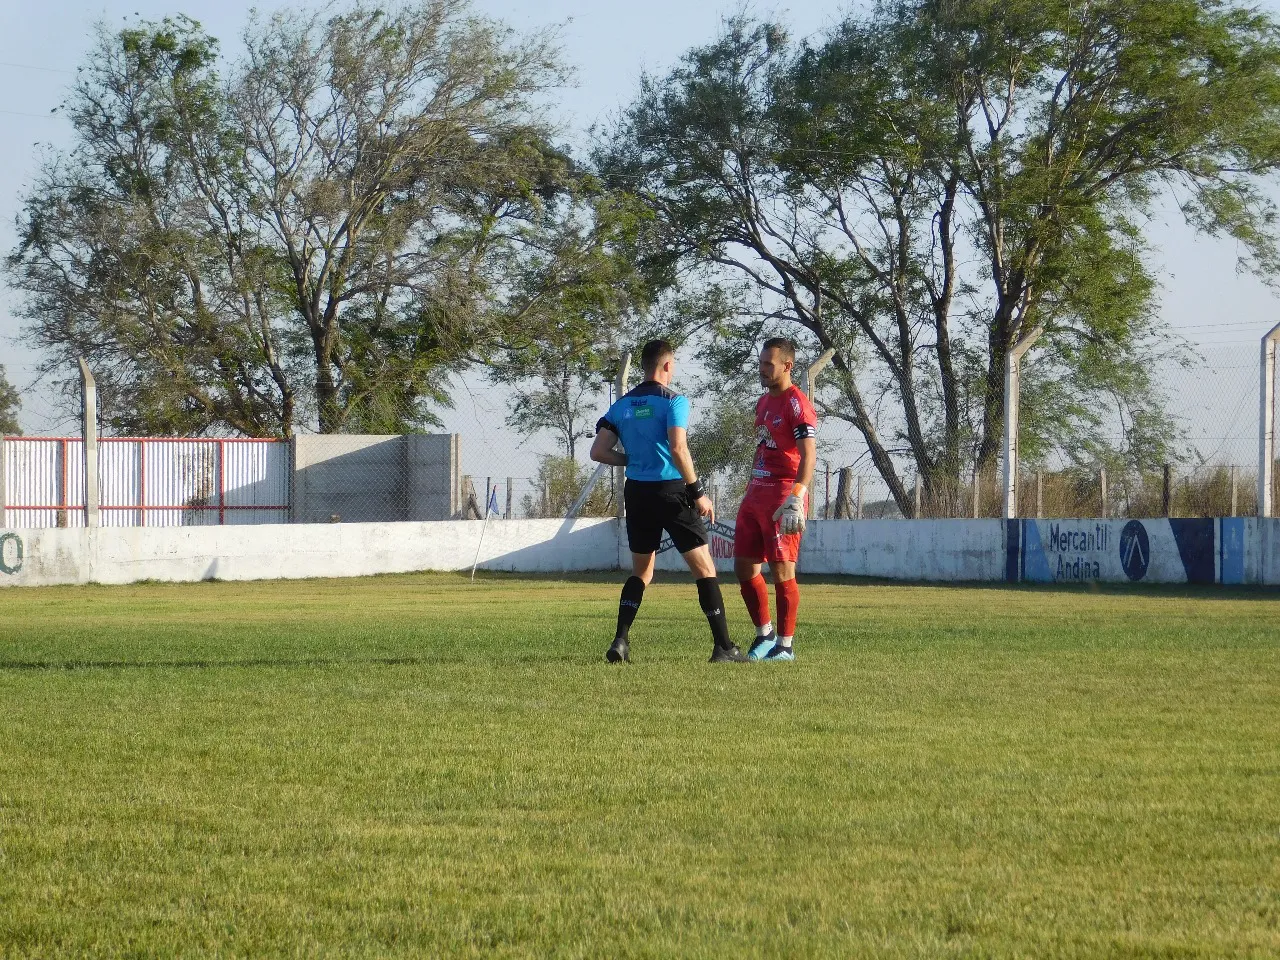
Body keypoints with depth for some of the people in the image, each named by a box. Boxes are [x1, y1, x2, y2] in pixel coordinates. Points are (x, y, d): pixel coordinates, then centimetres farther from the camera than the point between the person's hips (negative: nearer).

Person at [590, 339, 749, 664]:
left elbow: (598, 452, 2)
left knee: (641, 572, 17)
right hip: (671, 491, -5)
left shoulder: (622, 405, 7)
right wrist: (698, 493, -14)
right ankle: (723, 648, -2)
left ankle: (620, 642, 3)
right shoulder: (673, 401, -9)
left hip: (636, 492, 5)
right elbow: (677, 449, -20)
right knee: (704, 569, 2)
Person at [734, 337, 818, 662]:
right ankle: (765, 634, 23)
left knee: (782, 571, -5)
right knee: (744, 568, 9)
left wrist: (795, 501, -29)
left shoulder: (796, 404, -12)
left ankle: (785, 645, 3)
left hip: (783, 496, -9)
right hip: (756, 494, 9)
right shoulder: (763, 402, 17)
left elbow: (808, 456, -20)